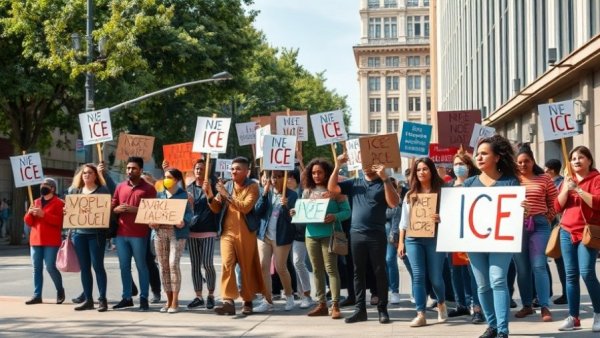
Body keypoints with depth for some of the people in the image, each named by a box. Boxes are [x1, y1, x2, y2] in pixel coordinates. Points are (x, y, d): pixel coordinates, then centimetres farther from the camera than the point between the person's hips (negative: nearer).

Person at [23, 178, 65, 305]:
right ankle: (37, 295, 5)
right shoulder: (36, 202, 18)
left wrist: (43, 214, -20)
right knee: (37, 268, 3)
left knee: (50, 267, -11)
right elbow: (28, 222, 17)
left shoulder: (59, 203, -1)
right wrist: (30, 213, -5)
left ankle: (60, 290, 9)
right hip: (36, 241, 6)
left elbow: (60, 221, -14)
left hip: (51, 242, -6)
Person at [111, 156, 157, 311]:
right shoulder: (120, 187, 14)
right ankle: (126, 297, 14)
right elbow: (112, 207, 17)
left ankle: (144, 298, 3)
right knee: (124, 266, 7)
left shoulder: (148, 188, -1)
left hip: (139, 234, -5)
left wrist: (135, 210, -17)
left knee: (141, 266, 0)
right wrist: (118, 209, -6)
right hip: (121, 233, 5)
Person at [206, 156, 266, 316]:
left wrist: (227, 195, -20)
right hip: (227, 232, 3)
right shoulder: (226, 186, 11)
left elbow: (245, 207, -18)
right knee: (227, 264, -12)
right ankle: (228, 301, -18)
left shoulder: (252, 186, -3)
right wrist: (210, 196, -9)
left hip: (245, 234, -3)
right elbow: (217, 209, 9)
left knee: (247, 267, 5)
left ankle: (248, 301, 17)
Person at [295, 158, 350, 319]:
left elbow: (347, 211, -7)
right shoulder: (307, 191, 11)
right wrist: (296, 214, -4)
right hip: (311, 235, 5)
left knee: (331, 268, -6)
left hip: (329, 234, -5)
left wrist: (335, 217, -24)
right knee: (317, 270, 9)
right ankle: (321, 304, 16)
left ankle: (335, 305, -3)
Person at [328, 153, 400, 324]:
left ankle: (382, 309, 7)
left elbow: (393, 203, -14)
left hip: (377, 235, -3)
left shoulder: (383, 184, 1)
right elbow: (331, 188, 4)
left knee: (380, 272, 1)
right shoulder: (354, 183, 11)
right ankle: (360, 309, 12)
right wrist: (337, 166, -6)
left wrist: (385, 178, -20)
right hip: (357, 234, 4)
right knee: (358, 272, 7)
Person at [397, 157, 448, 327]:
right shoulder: (410, 194, 11)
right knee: (418, 276, -2)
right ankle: (421, 314, -2)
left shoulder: (441, 191, 1)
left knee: (435, 277, 2)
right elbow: (404, 220, 12)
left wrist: (442, 219, -22)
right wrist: (401, 242, 8)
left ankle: (441, 303, 32)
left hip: (435, 238, -2)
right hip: (413, 239, 3)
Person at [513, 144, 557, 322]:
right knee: (522, 268, 6)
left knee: (538, 266, -8)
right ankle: (527, 305, 16)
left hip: (539, 225, -1)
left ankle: (545, 307, -8)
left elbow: (554, 202, 10)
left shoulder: (544, 179, 6)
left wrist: (547, 218, 2)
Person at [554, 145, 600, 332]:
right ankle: (573, 317, 5)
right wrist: (566, 189, -7)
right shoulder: (567, 180, 15)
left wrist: (578, 189, -18)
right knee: (571, 275, 2)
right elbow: (558, 207, 8)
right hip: (567, 232, 5)